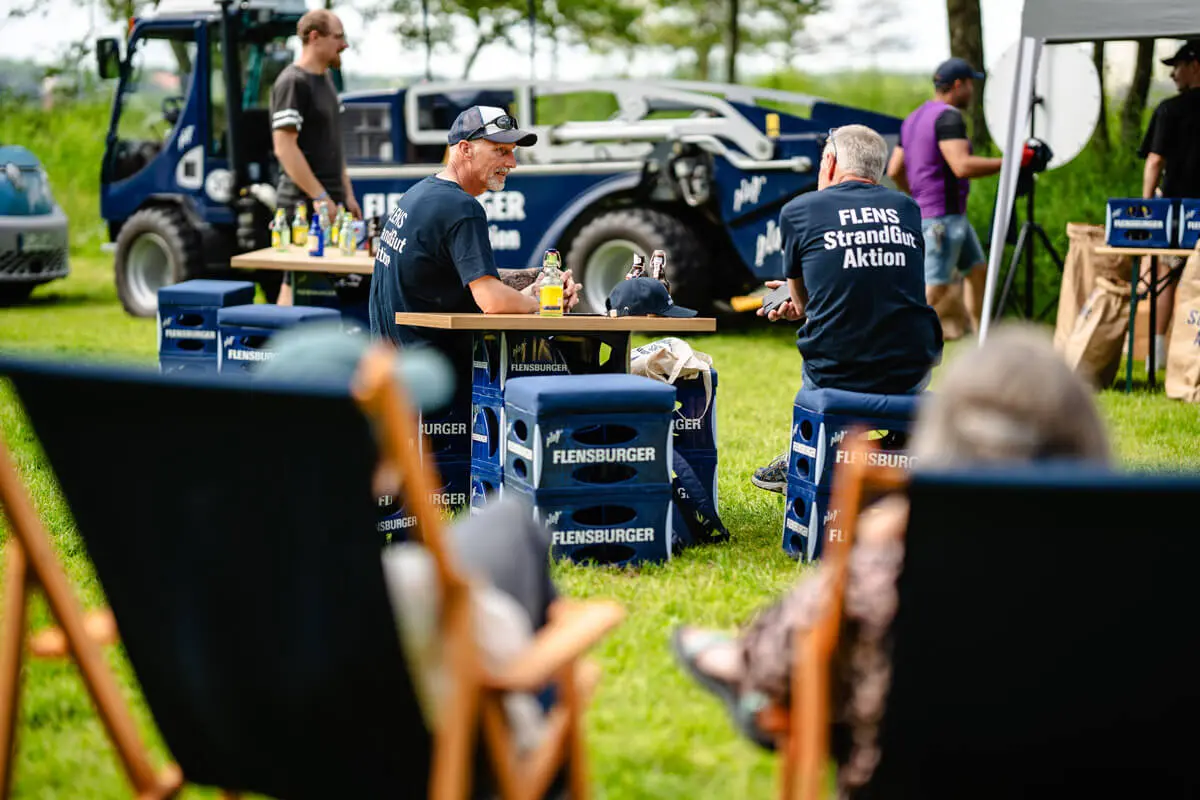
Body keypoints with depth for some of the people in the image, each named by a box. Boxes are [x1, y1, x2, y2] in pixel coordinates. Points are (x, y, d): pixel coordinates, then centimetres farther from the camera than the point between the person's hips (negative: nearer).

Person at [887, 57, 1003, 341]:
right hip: (943, 216, -10)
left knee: (977, 270, 17)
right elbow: (962, 166, -28)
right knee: (935, 288, -9)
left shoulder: (914, 118, 14)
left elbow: (894, 170, 16)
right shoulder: (948, 117, -15)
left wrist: (916, 195, 30)